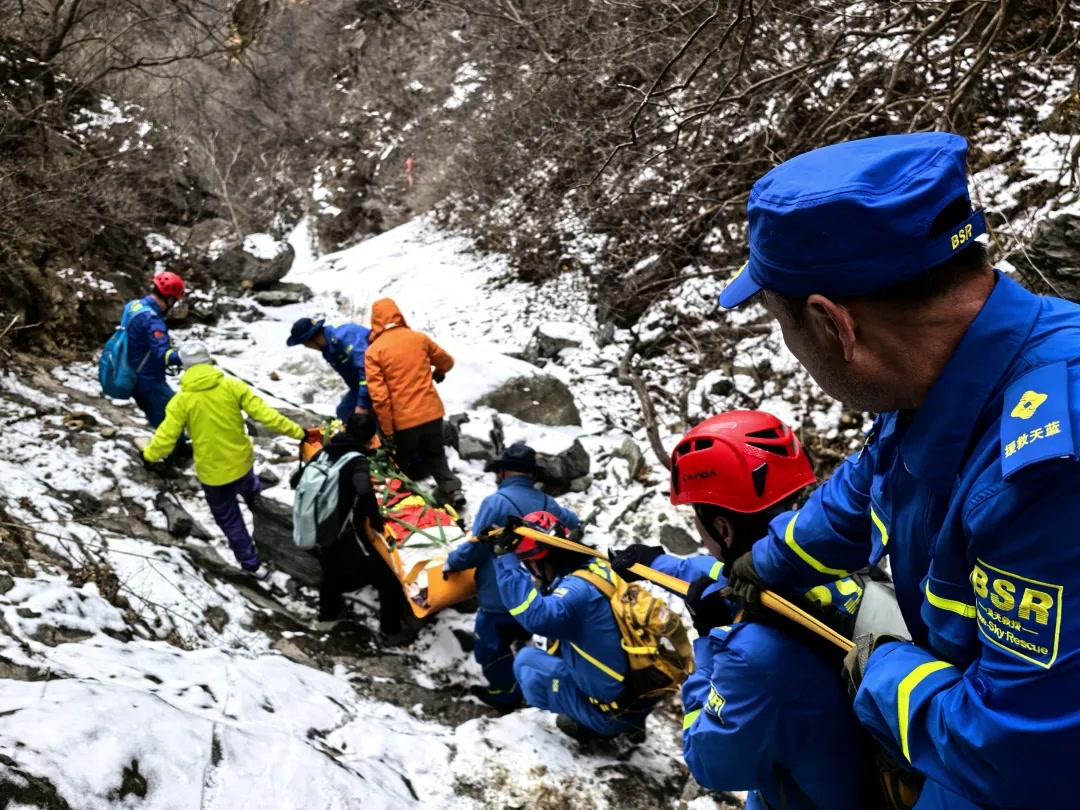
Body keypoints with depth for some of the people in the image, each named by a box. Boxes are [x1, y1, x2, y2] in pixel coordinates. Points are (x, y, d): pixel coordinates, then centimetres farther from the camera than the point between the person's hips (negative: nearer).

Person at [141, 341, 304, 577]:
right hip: (241, 460, 3)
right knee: (252, 492, 35)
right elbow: (264, 413, -14)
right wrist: (296, 432, -6)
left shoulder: (182, 400, -16)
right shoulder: (232, 386, -13)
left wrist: (149, 455, 9)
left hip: (212, 471, -3)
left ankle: (252, 563, 24)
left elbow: (166, 437, -12)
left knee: (229, 520, 16)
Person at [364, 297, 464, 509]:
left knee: (405, 462, 17)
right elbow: (447, 361, 19)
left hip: (403, 420, -4)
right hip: (431, 412, 4)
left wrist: (388, 431, -6)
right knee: (436, 455, 23)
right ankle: (452, 490, 12)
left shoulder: (374, 350, -9)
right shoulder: (419, 338, 2)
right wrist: (438, 374, 42)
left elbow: (379, 396, -13)